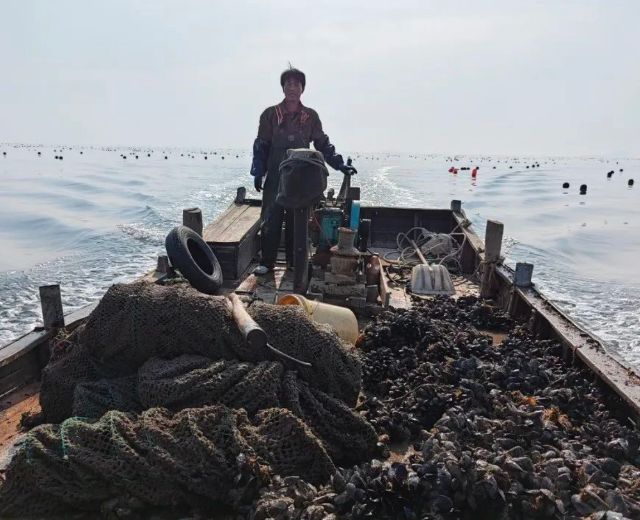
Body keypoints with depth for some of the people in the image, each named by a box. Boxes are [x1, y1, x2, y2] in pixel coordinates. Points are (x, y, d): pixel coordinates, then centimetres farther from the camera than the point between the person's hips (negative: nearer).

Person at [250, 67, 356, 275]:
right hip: (275, 177, -1)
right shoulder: (270, 114, 3)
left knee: (297, 222, 6)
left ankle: (295, 261, 18)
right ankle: (267, 262, 7)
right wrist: (258, 173, -3)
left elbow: (323, 144, 9)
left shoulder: (310, 116, 8)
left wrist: (340, 165, 0)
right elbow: (261, 146, 4)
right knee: (271, 220, -2)